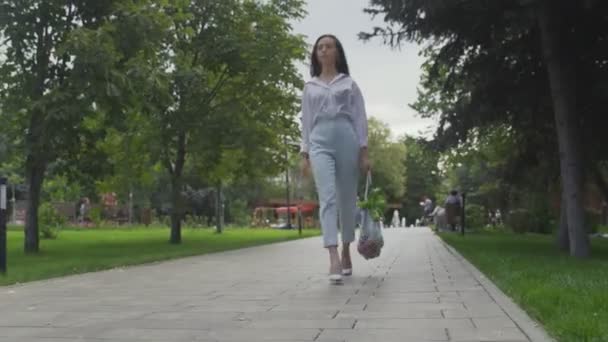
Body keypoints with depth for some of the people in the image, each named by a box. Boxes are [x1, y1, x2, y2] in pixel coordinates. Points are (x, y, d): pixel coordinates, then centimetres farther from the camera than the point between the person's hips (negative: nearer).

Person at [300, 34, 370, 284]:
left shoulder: (349, 83, 12)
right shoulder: (310, 86, 17)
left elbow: (360, 117, 7)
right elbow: (306, 121, 16)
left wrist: (364, 151, -1)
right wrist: (304, 153, 7)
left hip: (346, 140, 0)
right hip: (320, 142, 0)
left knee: (347, 199, 4)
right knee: (327, 198, -15)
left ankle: (346, 253, 21)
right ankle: (334, 259, -25)